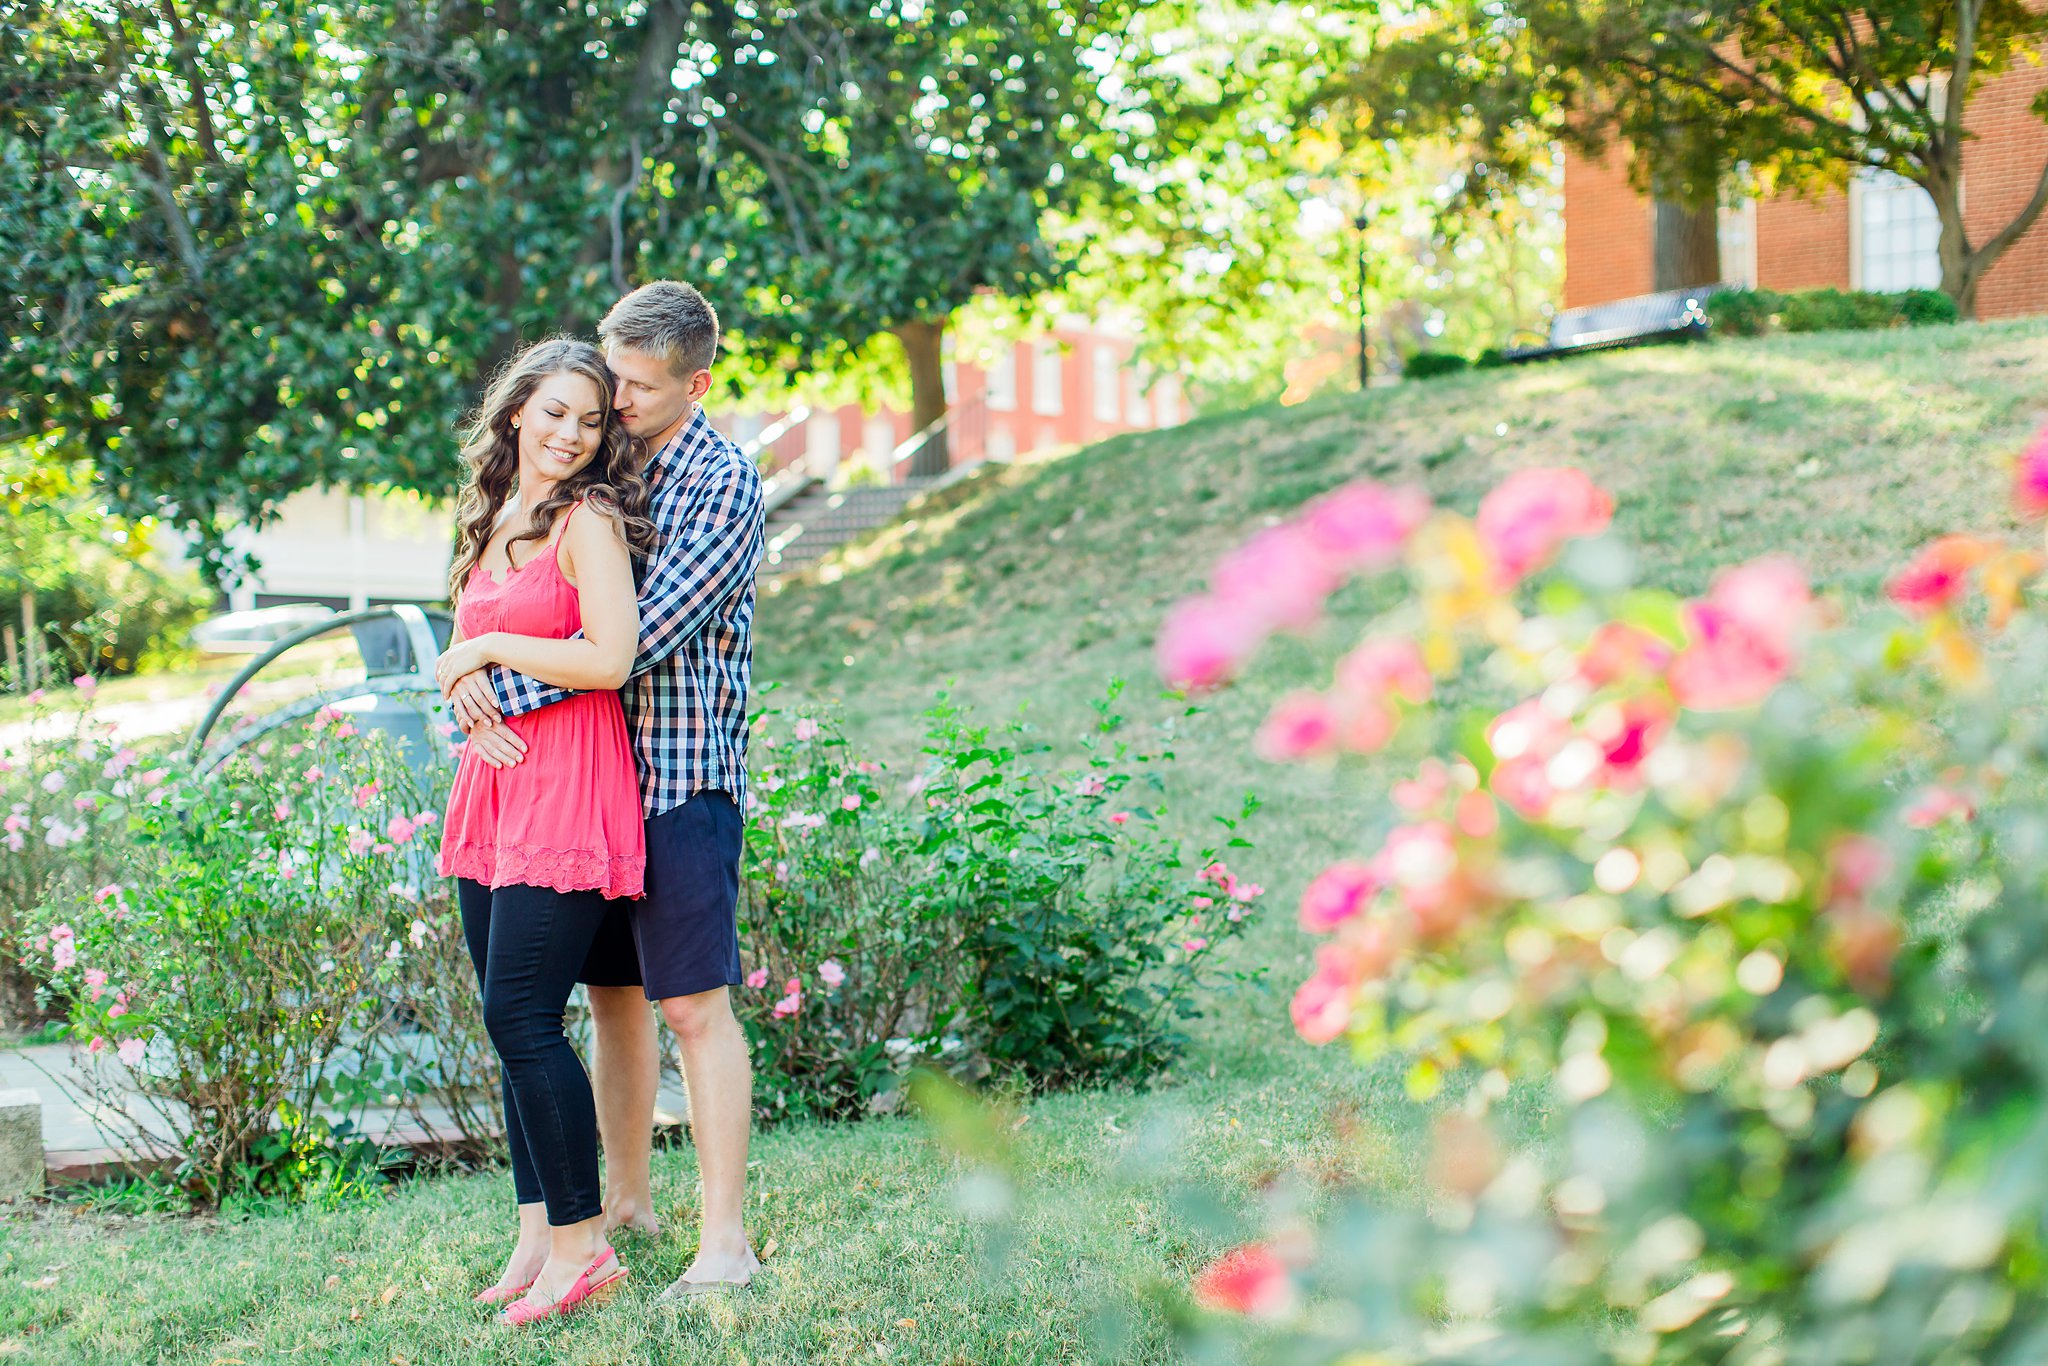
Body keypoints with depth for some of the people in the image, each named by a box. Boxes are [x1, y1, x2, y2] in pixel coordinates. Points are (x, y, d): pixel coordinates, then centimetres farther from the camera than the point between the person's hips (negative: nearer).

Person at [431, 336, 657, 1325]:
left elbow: (610, 656, -20)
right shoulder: (492, 522, 16)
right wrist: (469, 682, 1)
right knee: (511, 1021, 9)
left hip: (568, 790, -8)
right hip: (493, 780, 8)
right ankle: (538, 1236, 16)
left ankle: (582, 1246, -1)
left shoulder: (588, 522, -8)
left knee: (522, 1017, -10)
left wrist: (491, 649, -9)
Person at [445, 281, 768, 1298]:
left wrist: (496, 685, -19)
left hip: (683, 779, -7)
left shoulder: (723, 486, -11)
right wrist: (472, 692, -9)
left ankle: (724, 1241, -1)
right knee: (611, 994, 14)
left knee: (696, 1010, -6)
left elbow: (639, 639, -20)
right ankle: (624, 1200, 27)